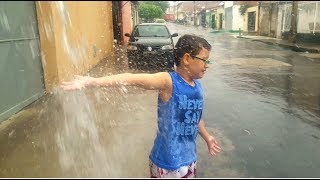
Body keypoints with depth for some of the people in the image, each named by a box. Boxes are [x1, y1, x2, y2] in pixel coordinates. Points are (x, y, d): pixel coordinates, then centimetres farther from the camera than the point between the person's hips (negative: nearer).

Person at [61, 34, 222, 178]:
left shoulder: (197, 86, 1)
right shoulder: (168, 81, -20)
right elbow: (130, 79, -33)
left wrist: (207, 137, 31)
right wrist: (91, 81, -44)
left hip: (189, 159, 7)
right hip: (167, 163, -7)